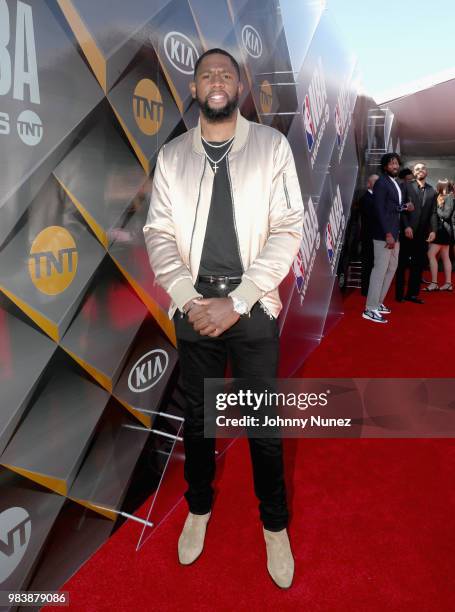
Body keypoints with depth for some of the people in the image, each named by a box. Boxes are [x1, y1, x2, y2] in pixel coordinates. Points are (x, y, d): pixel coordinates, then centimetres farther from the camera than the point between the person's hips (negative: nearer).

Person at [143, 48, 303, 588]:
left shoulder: (271, 145, 1)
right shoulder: (172, 155, 7)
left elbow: (288, 230, -7)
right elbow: (158, 234, 3)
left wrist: (236, 302, -13)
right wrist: (191, 299, -11)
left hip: (253, 307, -2)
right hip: (194, 307, 2)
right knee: (197, 418, 15)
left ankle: (275, 524, 32)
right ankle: (199, 509, 40)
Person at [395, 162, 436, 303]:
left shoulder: (432, 191, 13)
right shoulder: (407, 186, 2)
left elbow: (433, 213, 9)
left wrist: (432, 230, -2)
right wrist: (406, 226, -13)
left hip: (423, 233, 4)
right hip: (408, 231, -4)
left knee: (419, 264, 4)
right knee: (403, 264, 3)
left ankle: (412, 293, 12)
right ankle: (399, 294, 10)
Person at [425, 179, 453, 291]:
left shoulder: (449, 198, -11)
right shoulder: (443, 198, 14)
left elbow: (446, 215, -17)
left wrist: (438, 206, -7)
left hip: (443, 230, -9)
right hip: (442, 230, 9)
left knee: (431, 254, -12)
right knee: (445, 257, 8)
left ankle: (434, 283, -13)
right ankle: (448, 283, 10)